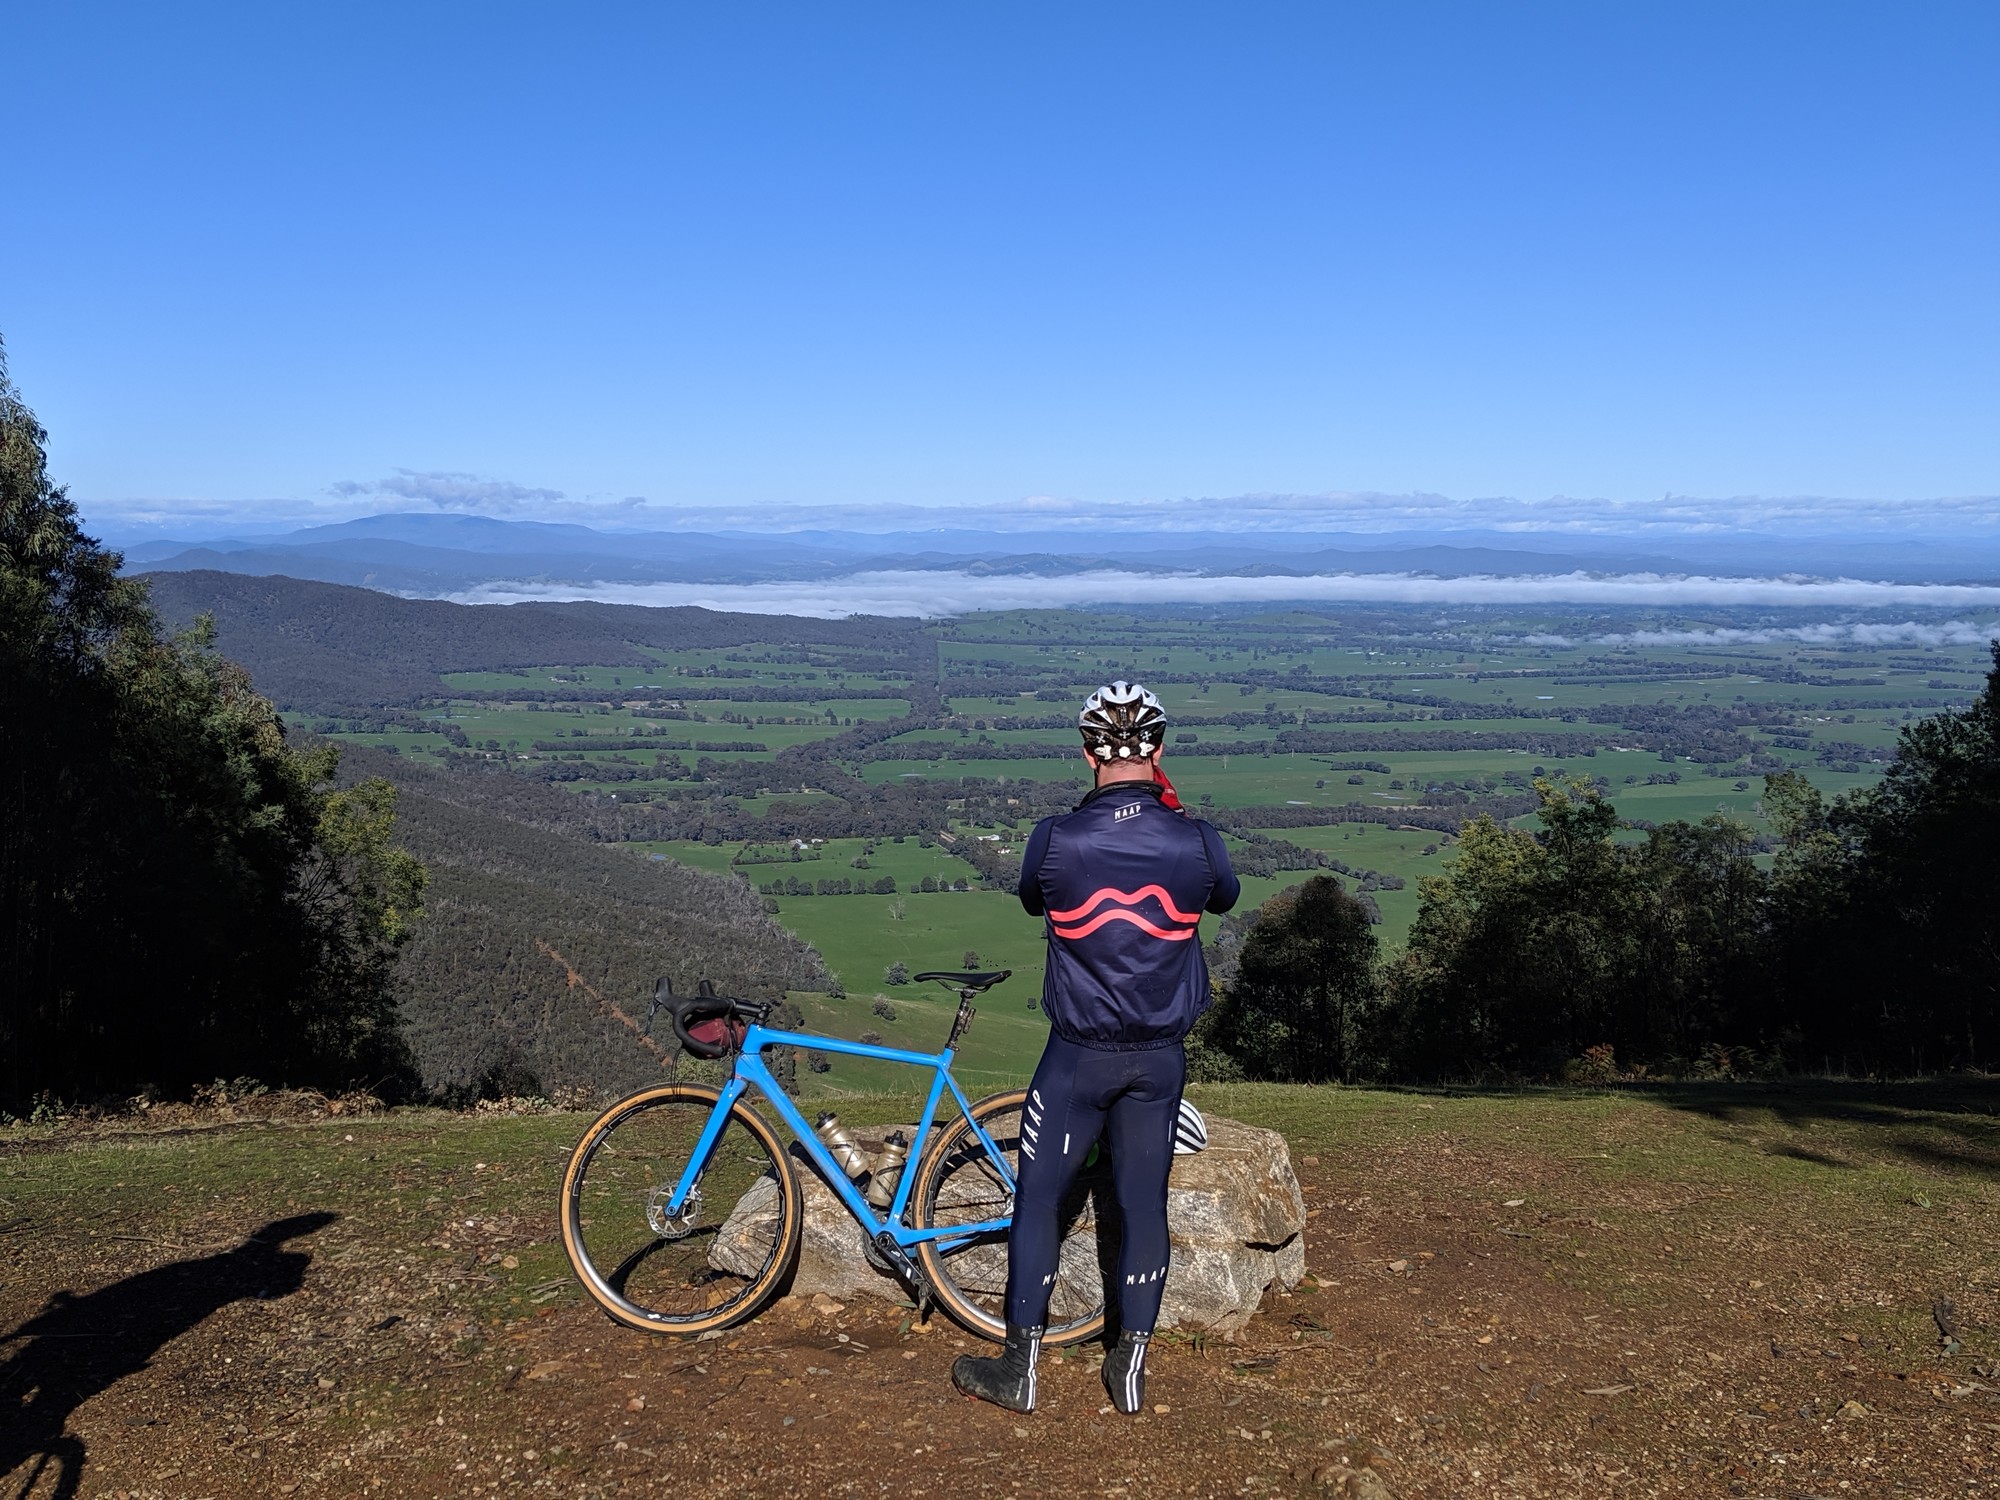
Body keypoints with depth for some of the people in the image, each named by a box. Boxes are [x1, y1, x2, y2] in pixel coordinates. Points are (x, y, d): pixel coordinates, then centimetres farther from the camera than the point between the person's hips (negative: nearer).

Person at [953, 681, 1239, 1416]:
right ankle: (1130, 1368, 20)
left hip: (1080, 1052, -2)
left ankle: (1019, 1369, 16)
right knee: (1144, 1203, 12)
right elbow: (1226, 895, 13)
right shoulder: (1196, 842, -11)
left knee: (1037, 1198, 10)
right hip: (1161, 1056, 2)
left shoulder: (1056, 840, -16)